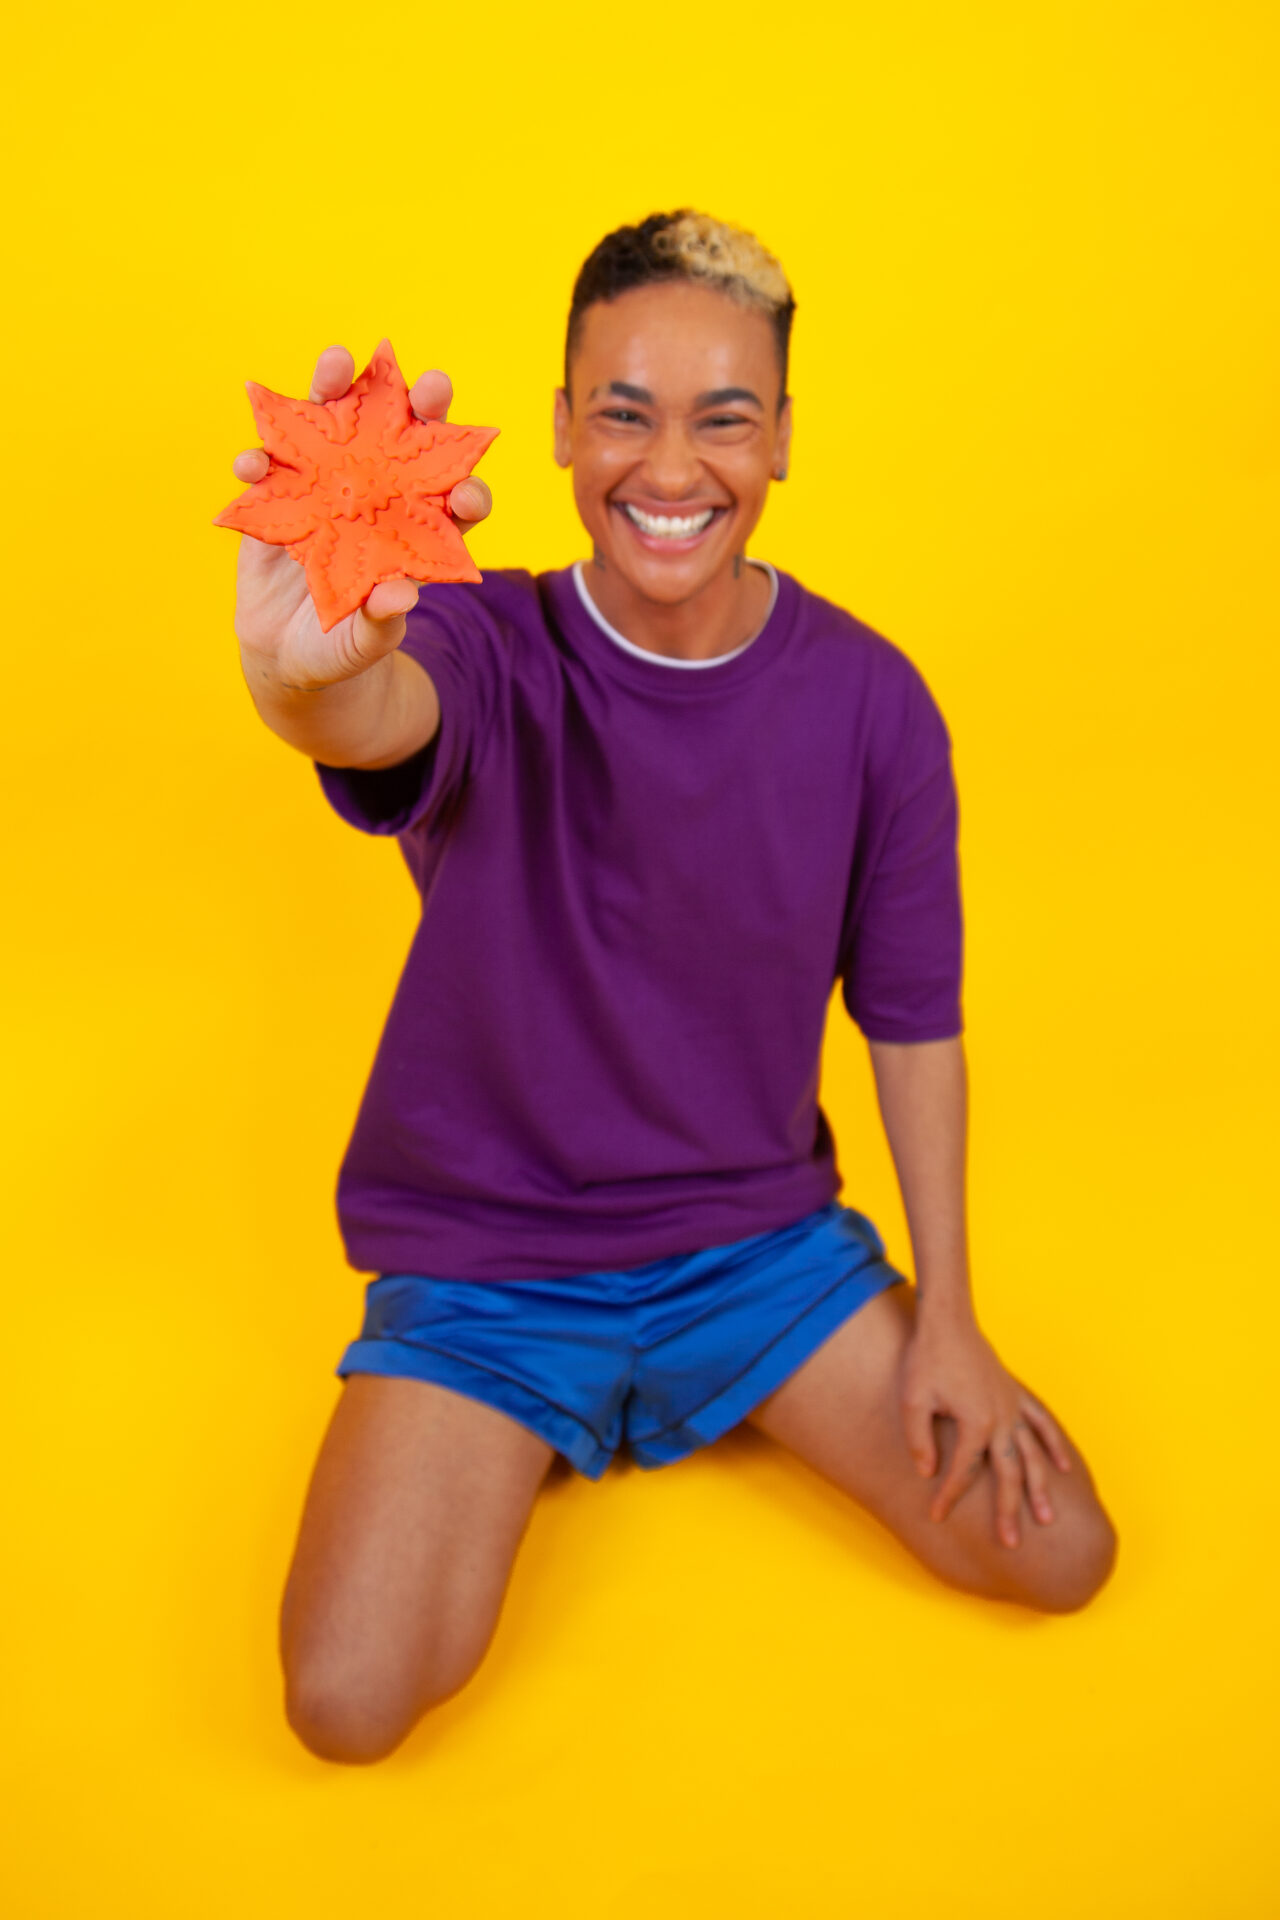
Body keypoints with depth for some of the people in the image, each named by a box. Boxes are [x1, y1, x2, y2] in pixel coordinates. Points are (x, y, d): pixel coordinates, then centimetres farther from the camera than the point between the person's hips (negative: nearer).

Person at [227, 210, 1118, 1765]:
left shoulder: (870, 702, -8)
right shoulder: (491, 656, -16)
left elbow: (913, 1021, 0)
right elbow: (388, 714, -42)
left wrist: (945, 1315, -2)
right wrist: (304, 673, -67)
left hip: (760, 1240, 2)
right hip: (483, 1266, -2)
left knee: (1057, 1552, -5)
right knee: (348, 1704, -15)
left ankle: (745, 1396, 19)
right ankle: (524, 1439, 16)